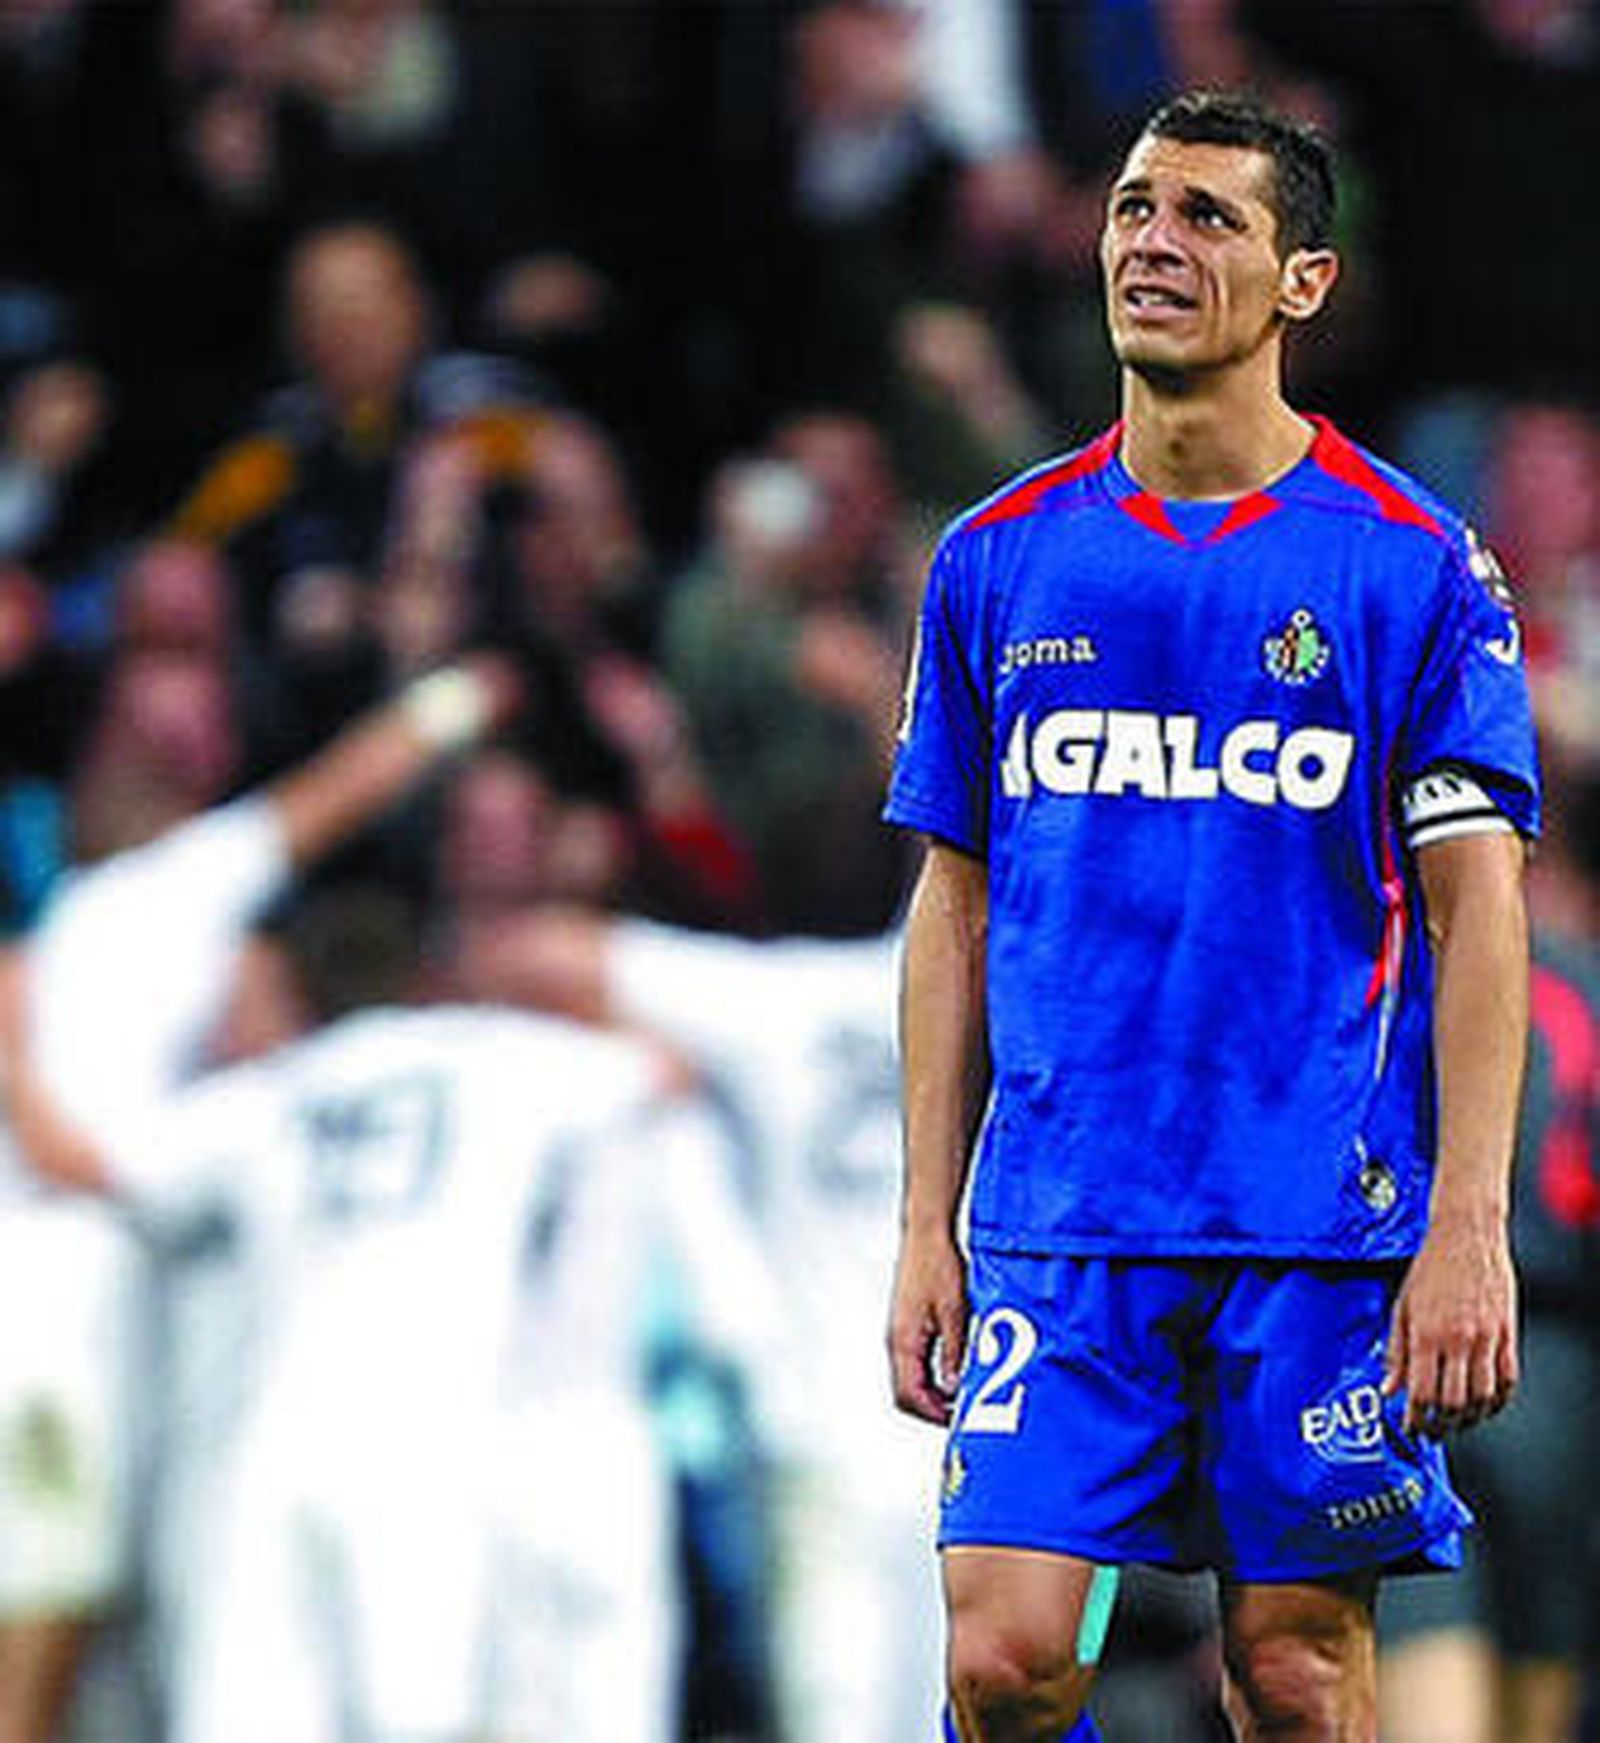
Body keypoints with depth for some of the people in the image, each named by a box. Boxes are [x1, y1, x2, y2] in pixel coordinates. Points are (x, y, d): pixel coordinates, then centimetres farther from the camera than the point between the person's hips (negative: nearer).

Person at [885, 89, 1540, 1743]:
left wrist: (1468, 1229, -11)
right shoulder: (997, 562, 9)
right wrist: (925, 1227, 8)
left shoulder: (1415, 565, 0)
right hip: (1055, 1230, 2)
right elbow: (955, 908, 13)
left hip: (1324, 1230, -2)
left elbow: (1476, 909, -2)